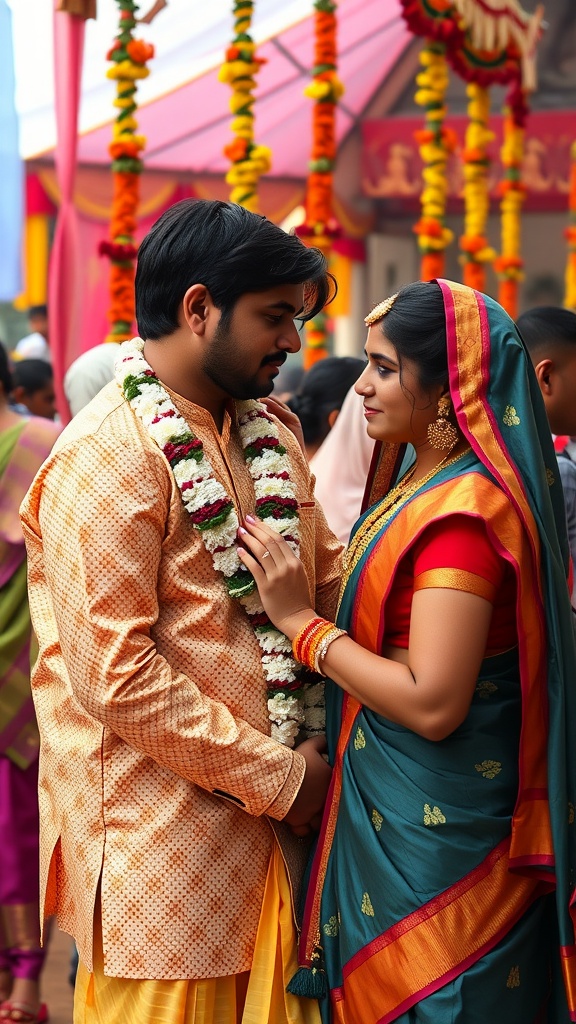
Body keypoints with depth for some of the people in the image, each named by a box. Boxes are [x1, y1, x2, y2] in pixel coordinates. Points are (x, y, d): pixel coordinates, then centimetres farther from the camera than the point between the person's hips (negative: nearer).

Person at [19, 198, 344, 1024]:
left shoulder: (270, 435, 12)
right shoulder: (108, 453, -15)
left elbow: (329, 577, 19)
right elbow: (113, 673, -20)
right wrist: (277, 776, -15)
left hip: (271, 819, 8)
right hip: (163, 835, -7)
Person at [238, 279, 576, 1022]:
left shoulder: (463, 510, -21)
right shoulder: (424, 480, 8)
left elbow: (433, 703, -25)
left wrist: (302, 623, -18)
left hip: (433, 829, -9)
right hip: (390, 808, 9)